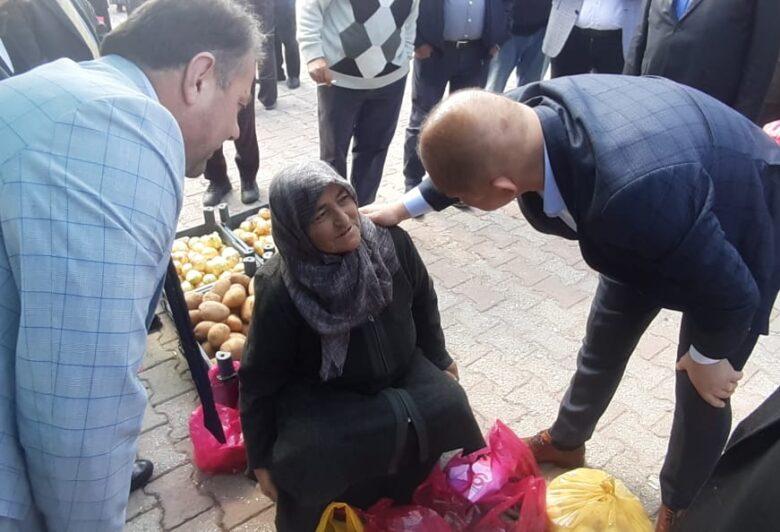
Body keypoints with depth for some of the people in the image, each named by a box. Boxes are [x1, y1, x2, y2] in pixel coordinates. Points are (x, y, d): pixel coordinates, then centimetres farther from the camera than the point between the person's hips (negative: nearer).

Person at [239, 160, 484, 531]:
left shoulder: (390, 240, -18)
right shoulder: (280, 291, -28)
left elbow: (423, 301, 3)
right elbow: (259, 379, -15)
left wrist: (439, 359, 14)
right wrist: (261, 459, -8)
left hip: (402, 371, 4)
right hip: (319, 397, -3)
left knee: (450, 407, -15)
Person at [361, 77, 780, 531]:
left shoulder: (634, 194, -49)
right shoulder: (531, 108, -28)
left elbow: (732, 291, -31)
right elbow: (469, 158, -3)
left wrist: (706, 358, -11)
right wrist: (403, 209, 6)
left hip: (740, 225, -5)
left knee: (700, 390, 8)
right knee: (603, 341, 18)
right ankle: (566, 440, 44)